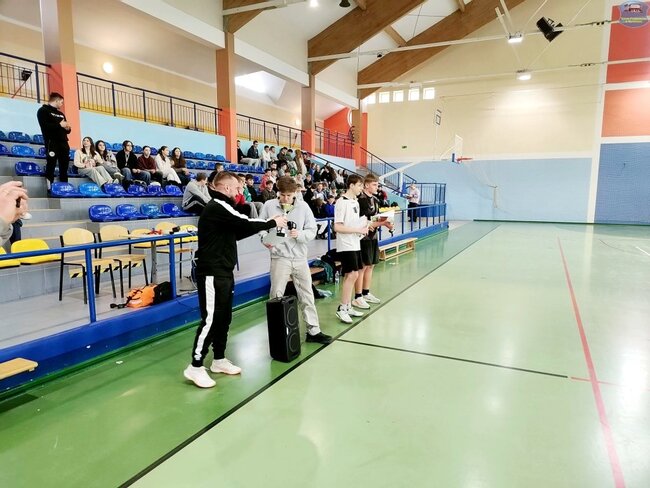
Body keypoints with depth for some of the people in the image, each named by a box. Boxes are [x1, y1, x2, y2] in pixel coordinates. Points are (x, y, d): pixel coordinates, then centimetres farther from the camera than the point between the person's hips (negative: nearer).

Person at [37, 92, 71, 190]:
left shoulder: (61, 114, 25)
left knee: (64, 167, 5)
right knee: (51, 166, -6)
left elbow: (66, 130, 23)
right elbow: (44, 126, -13)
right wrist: (59, 125, -11)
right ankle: (50, 189, -6)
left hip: (63, 142, 7)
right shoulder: (43, 110, 3)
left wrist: (68, 128, 1)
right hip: (52, 143, -7)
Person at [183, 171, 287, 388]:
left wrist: (267, 224, 9)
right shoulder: (217, 207, -15)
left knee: (224, 318, 14)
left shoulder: (221, 208, 17)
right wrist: (273, 222, -6)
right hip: (212, 274, -10)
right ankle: (195, 366, 4)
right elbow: (246, 224, -19)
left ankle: (219, 360, 26)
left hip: (223, 272, 10)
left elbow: (238, 232, 17)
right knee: (211, 319, -6)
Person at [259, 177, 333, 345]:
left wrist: (299, 234, -20)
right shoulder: (269, 206, -2)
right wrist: (265, 239, -15)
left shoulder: (303, 207, -1)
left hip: (300, 258, 2)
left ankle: (313, 331, 23)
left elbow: (312, 231, -1)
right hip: (279, 258, -2)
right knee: (276, 297, 2)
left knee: (307, 296, 11)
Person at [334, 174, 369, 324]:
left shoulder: (355, 202, 14)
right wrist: (358, 230, -17)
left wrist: (363, 227, 4)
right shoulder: (342, 202, -14)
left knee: (352, 276, 11)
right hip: (346, 245, -9)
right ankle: (342, 309, -2)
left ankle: (348, 307, 19)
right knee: (352, 275, -12)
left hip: (355, 244, 9)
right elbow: (337, 227, -19)